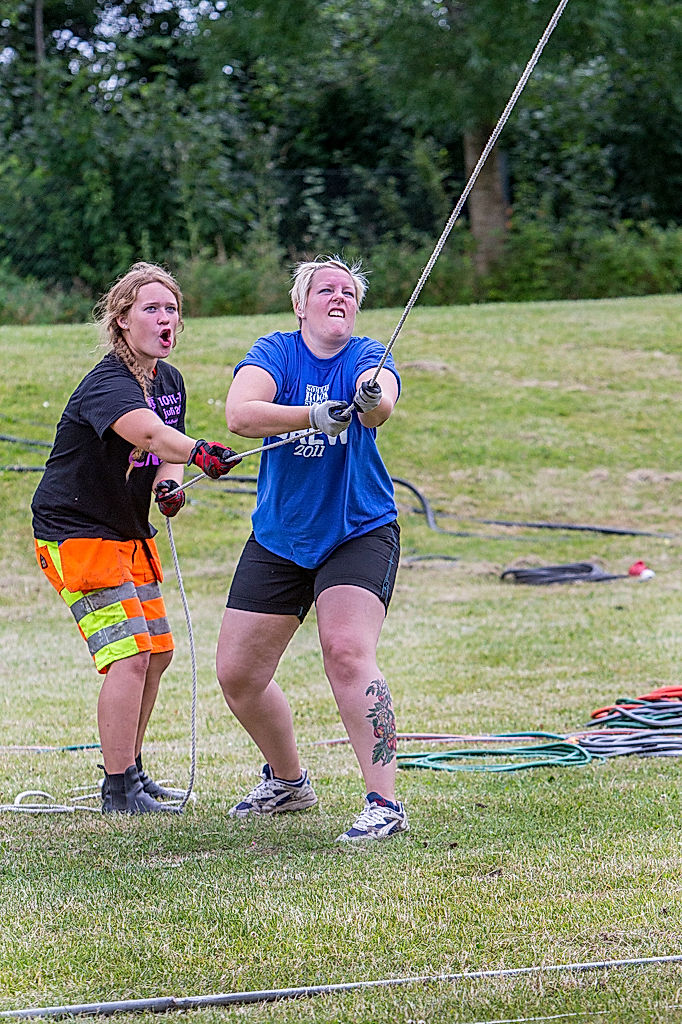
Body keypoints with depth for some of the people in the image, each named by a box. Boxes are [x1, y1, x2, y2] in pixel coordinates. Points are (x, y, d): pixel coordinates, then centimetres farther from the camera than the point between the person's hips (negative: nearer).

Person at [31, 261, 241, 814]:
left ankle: (131, 770, 28)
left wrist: (168, 484, -8)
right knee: (129, 656, -16)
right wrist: (198, 453, -64)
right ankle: (118, 790, -10)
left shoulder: (169, 380, 4)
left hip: (129, 531, 9)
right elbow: (148, 433, -45)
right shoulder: (107, 384, -25)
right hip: (75, 533, -9)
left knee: (156, 652, 13)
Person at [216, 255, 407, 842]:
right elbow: (239, 414, -25)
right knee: (237, 674, 6)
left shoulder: (366, 357, -8)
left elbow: (380, 399, -32)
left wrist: (372, 400, -56)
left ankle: (385, 803, -23)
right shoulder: (276, 352, -5)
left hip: (359, 534, -3)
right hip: (278, 540, 3)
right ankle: (288, 783, 31)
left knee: (347, 652, -25)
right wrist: (313, 415, -39)